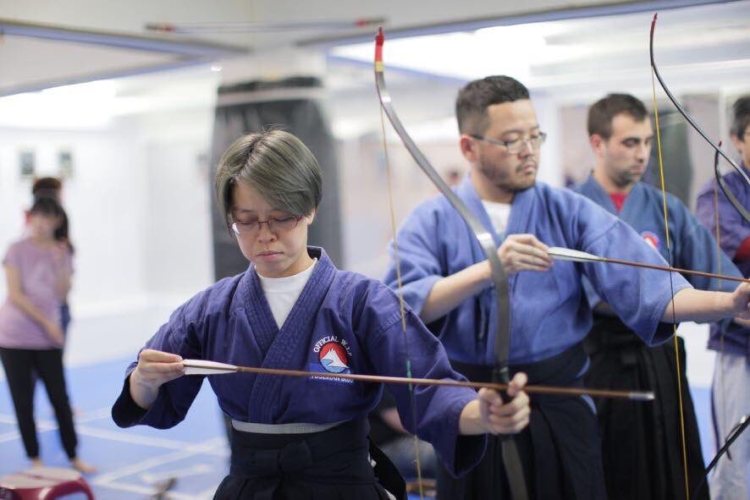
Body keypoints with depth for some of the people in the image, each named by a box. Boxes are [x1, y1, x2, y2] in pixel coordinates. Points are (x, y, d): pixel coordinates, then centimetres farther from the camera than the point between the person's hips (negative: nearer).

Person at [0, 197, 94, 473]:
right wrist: (46, 322, -14)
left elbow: (61, 294, -3)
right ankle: (35, 459, 13)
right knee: (23, 401, 2)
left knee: (60, 398, 3)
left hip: (48, 338, 3)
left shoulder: (61, 253, 6)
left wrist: (60, 264, -13)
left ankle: (74, 457, 13)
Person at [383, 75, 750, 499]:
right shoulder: (430, 222, -1)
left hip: (560, 413, 1)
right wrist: (488, 270, -29)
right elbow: (405, 307, -17)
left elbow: (644, 286, -10)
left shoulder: (570, 212, 1)